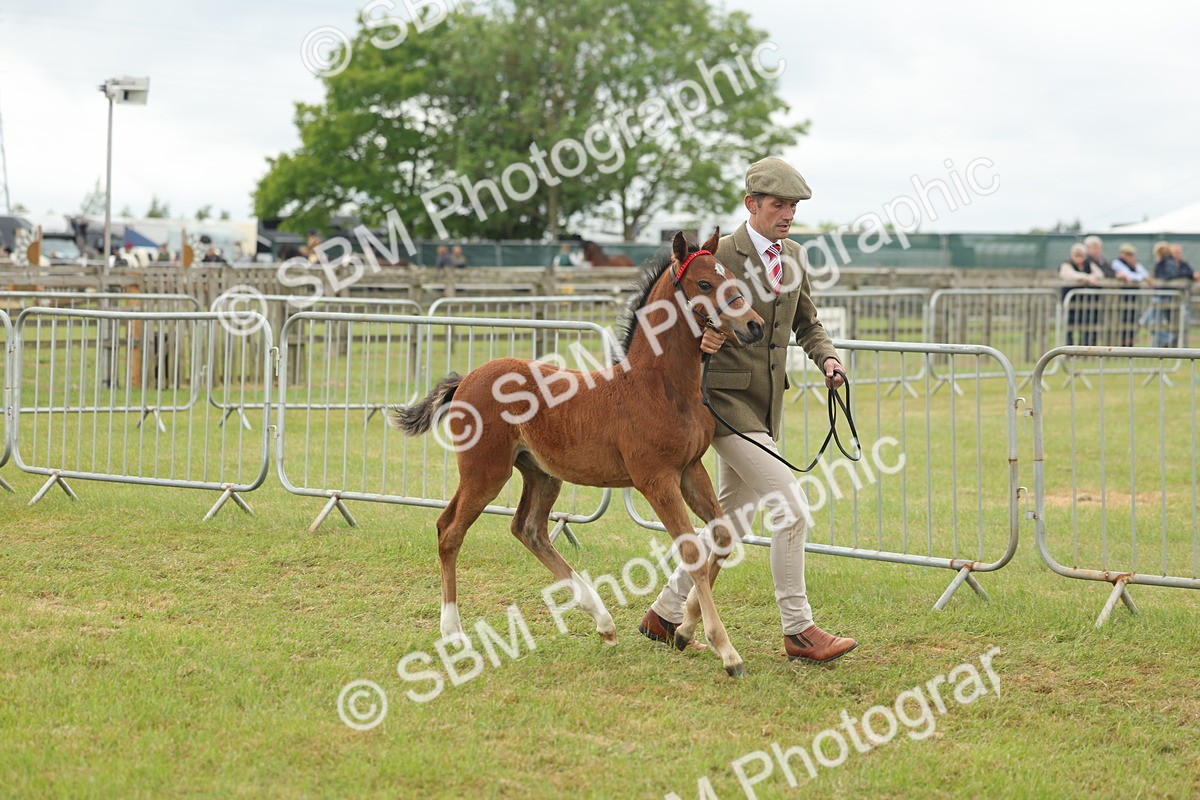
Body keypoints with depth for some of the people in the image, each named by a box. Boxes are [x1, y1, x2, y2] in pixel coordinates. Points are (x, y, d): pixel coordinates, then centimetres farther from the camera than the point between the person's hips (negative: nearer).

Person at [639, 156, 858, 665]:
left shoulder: (794, 257, 10)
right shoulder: (717, 256, -11)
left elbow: (807, 325, 20)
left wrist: (826, 357, 1)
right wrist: (698, 338, -28)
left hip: (767, 406, 8)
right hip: (727, 399, -8)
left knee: (729, 516, 14)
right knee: (791, 506, -14)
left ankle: (665, 613, 28)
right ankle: (798, 630, -5)